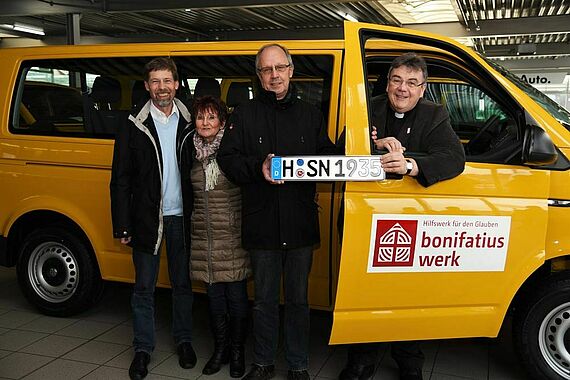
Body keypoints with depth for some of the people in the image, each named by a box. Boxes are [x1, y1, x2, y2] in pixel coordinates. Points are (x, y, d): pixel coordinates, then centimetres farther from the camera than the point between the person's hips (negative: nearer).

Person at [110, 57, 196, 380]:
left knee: (182, 283, 14)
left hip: (181, 219, 1)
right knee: (144, 287, 8)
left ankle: (184, 340, 31)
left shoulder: (189, 124, 2)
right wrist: (122, 226, -6)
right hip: (146, 219, -1)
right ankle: (143, 348, 23)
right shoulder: (134, 127, -1)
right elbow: (121, 180, -2)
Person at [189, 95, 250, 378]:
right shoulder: (193, 153, 7)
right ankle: (220, 349, 31)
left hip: (233, 237, -4)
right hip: (203, 237, 5)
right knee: (214, 296, 14)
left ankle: (237, 351, 24)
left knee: (236, 296, 5)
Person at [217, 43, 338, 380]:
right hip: (262, 225, 0)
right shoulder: (245, 115, 6)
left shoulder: (310, 115, 10)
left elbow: (329, 156, 10)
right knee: (264, 300, 12)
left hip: (301, 226, 1)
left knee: (298, 299, 11)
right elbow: (227, 158, -2)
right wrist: (258, 168, -18)